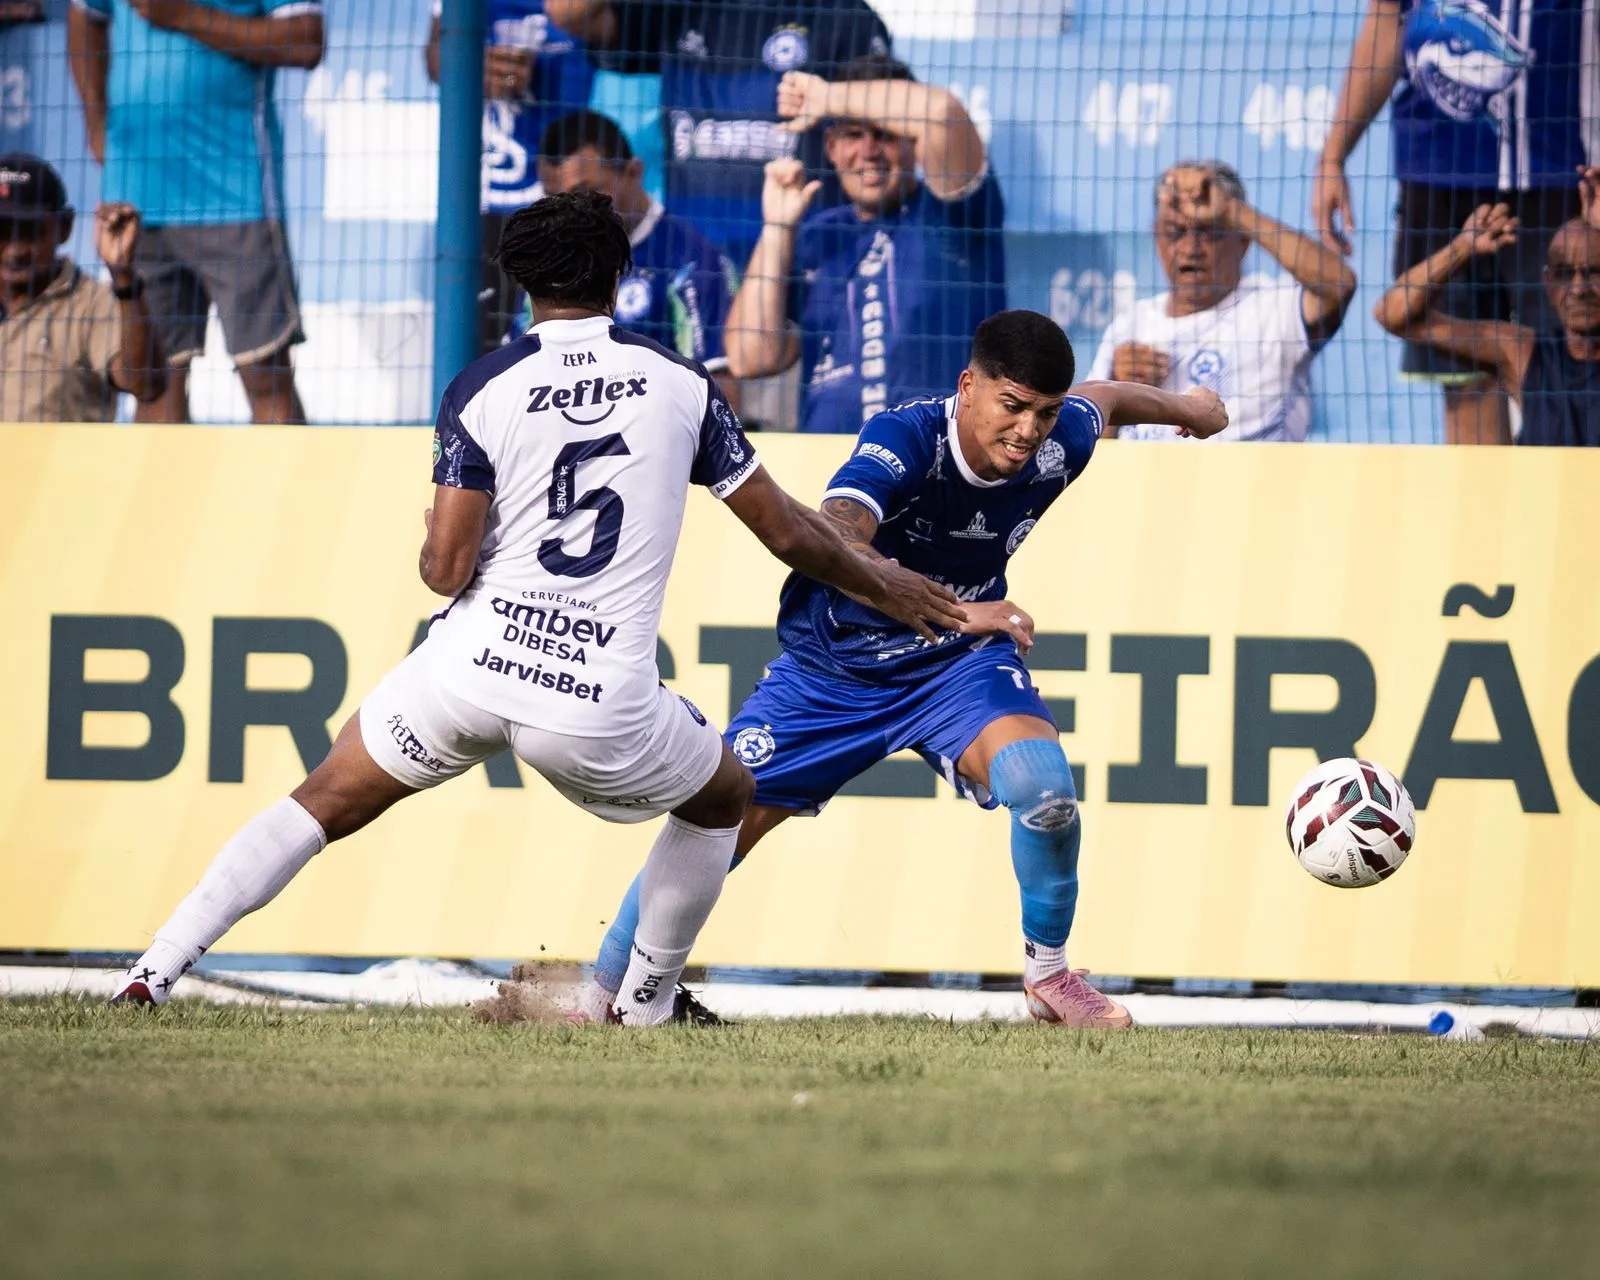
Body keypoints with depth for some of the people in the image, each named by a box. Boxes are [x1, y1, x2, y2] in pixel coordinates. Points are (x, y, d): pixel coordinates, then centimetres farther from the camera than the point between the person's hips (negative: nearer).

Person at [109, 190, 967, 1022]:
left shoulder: (482, 388, 0)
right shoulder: (679, 384, 5)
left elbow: (446, 569, -4)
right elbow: (788, 533, 12)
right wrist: (882, 586, 30)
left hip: (472, 669, 0)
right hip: (601, 705, 0)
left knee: (325, 803, 18)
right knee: (724, 796, 29)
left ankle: (152, 975, 7)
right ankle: (645, 1010, 30)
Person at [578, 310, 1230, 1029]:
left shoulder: (1061, 443, -16)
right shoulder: (906, 438, -32)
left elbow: (1103, 399, 10)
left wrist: (1185, 407, 31)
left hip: (957, 665, 2)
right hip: (832, 668, -2)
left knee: (1042, 781, -27)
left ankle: (1048, 976, -5)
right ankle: (599, 1001, 18)